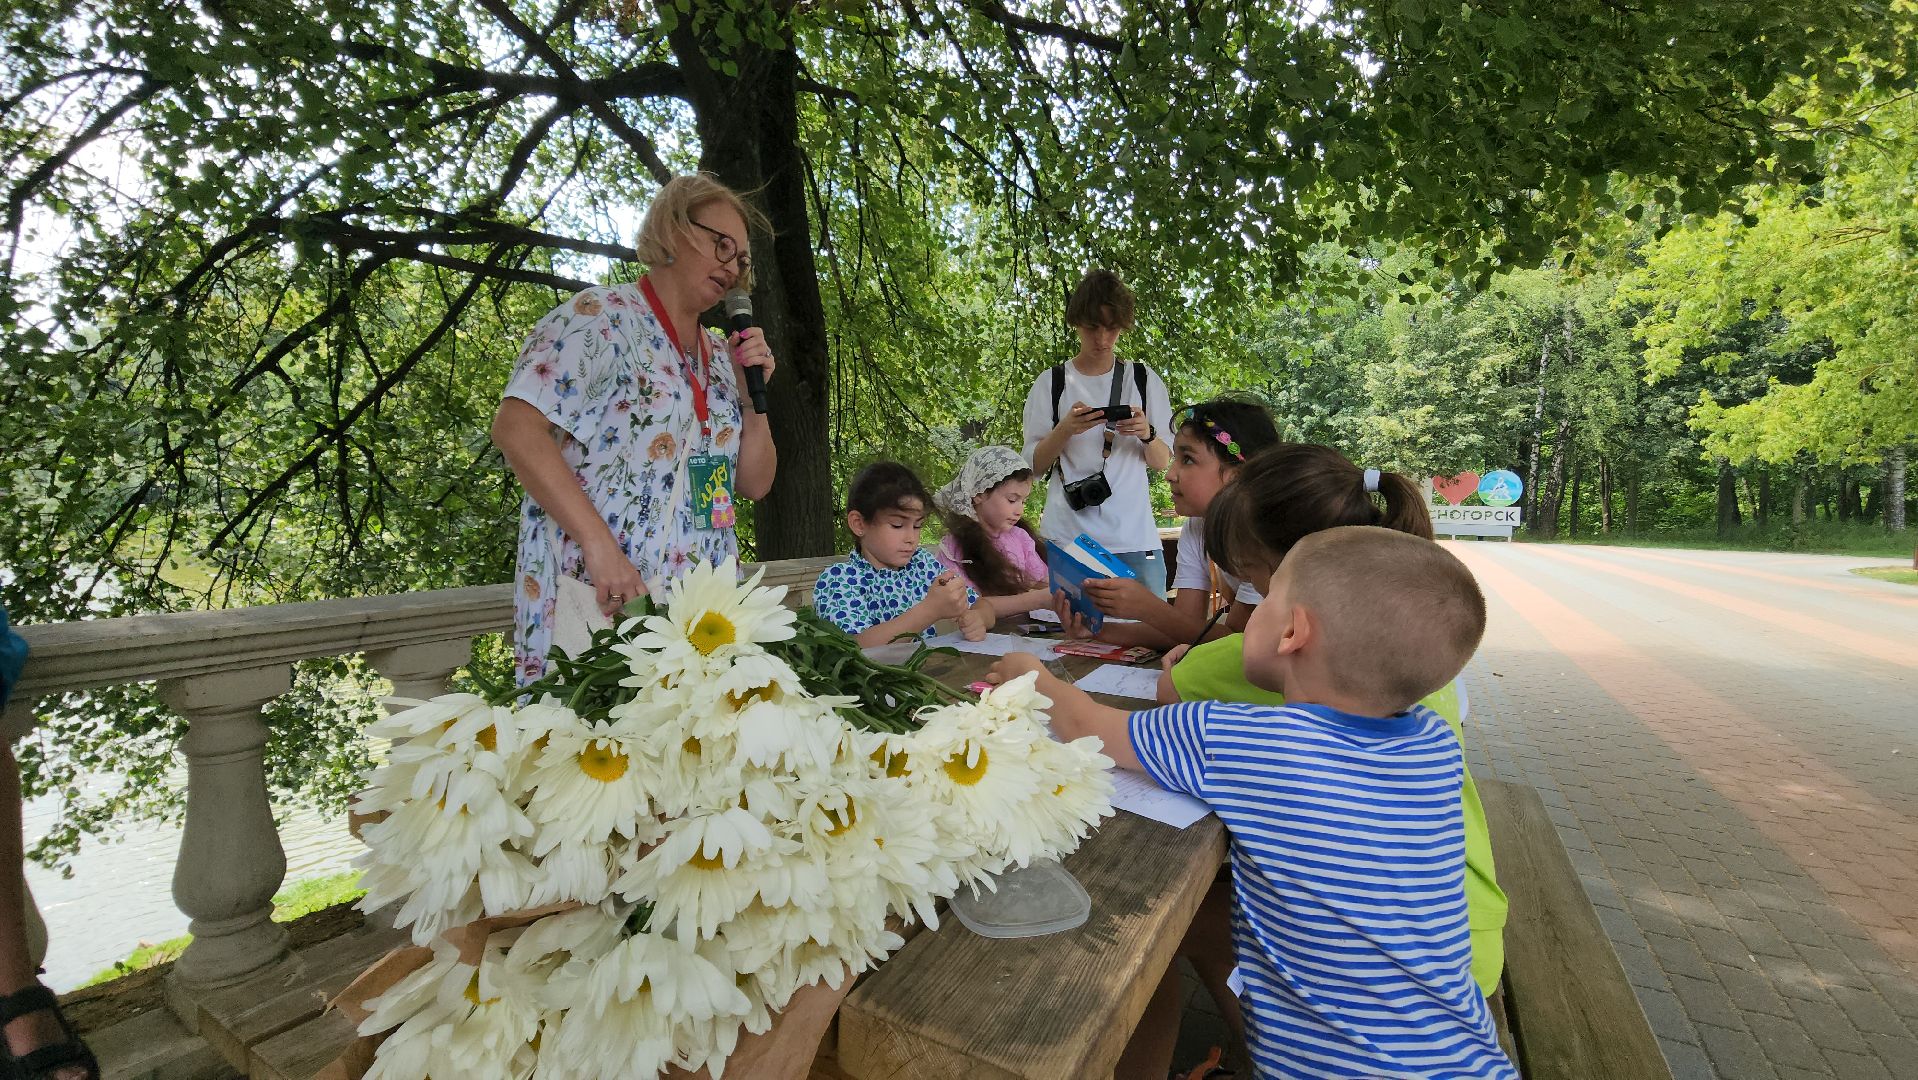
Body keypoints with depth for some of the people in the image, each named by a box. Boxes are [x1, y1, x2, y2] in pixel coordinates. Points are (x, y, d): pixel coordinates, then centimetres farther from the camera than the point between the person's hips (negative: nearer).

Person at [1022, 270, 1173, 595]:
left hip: (1134, 538, 1)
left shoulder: (1144, 380, 8)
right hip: (1066, 536, -1)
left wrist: (1147, 434, -12)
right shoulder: (1051, 383, 4)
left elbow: (1163, 463, 9)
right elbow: (1034, 465, 3)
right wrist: (1065, 429, -15)